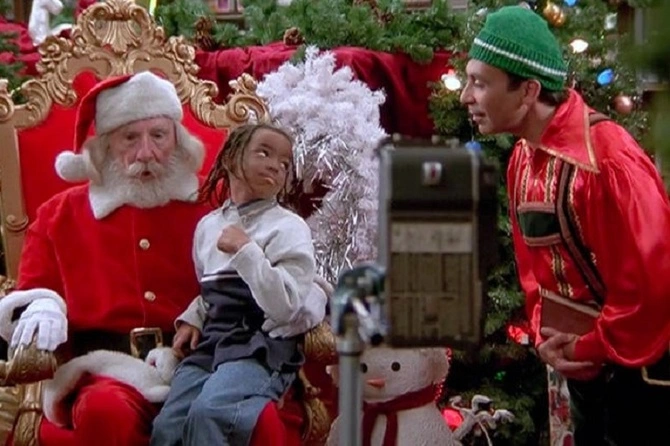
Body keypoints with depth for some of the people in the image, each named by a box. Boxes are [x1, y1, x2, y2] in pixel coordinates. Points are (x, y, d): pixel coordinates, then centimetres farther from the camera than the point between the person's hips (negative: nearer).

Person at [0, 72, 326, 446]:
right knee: (105, 412, -38)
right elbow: (32, 294, 18)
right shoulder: (60, 216, 20)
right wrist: (42, 311, -7)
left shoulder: (213, 209, 18)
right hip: (109, 369, 0)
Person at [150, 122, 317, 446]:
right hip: (209, 344, 5)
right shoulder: (208, 225, 17)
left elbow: (284, 308, -12)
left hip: (261, 349, -5)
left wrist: (246, 252, -14)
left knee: (207, 413, -31)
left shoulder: (289, 228, 0)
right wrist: (192, 318, 7)